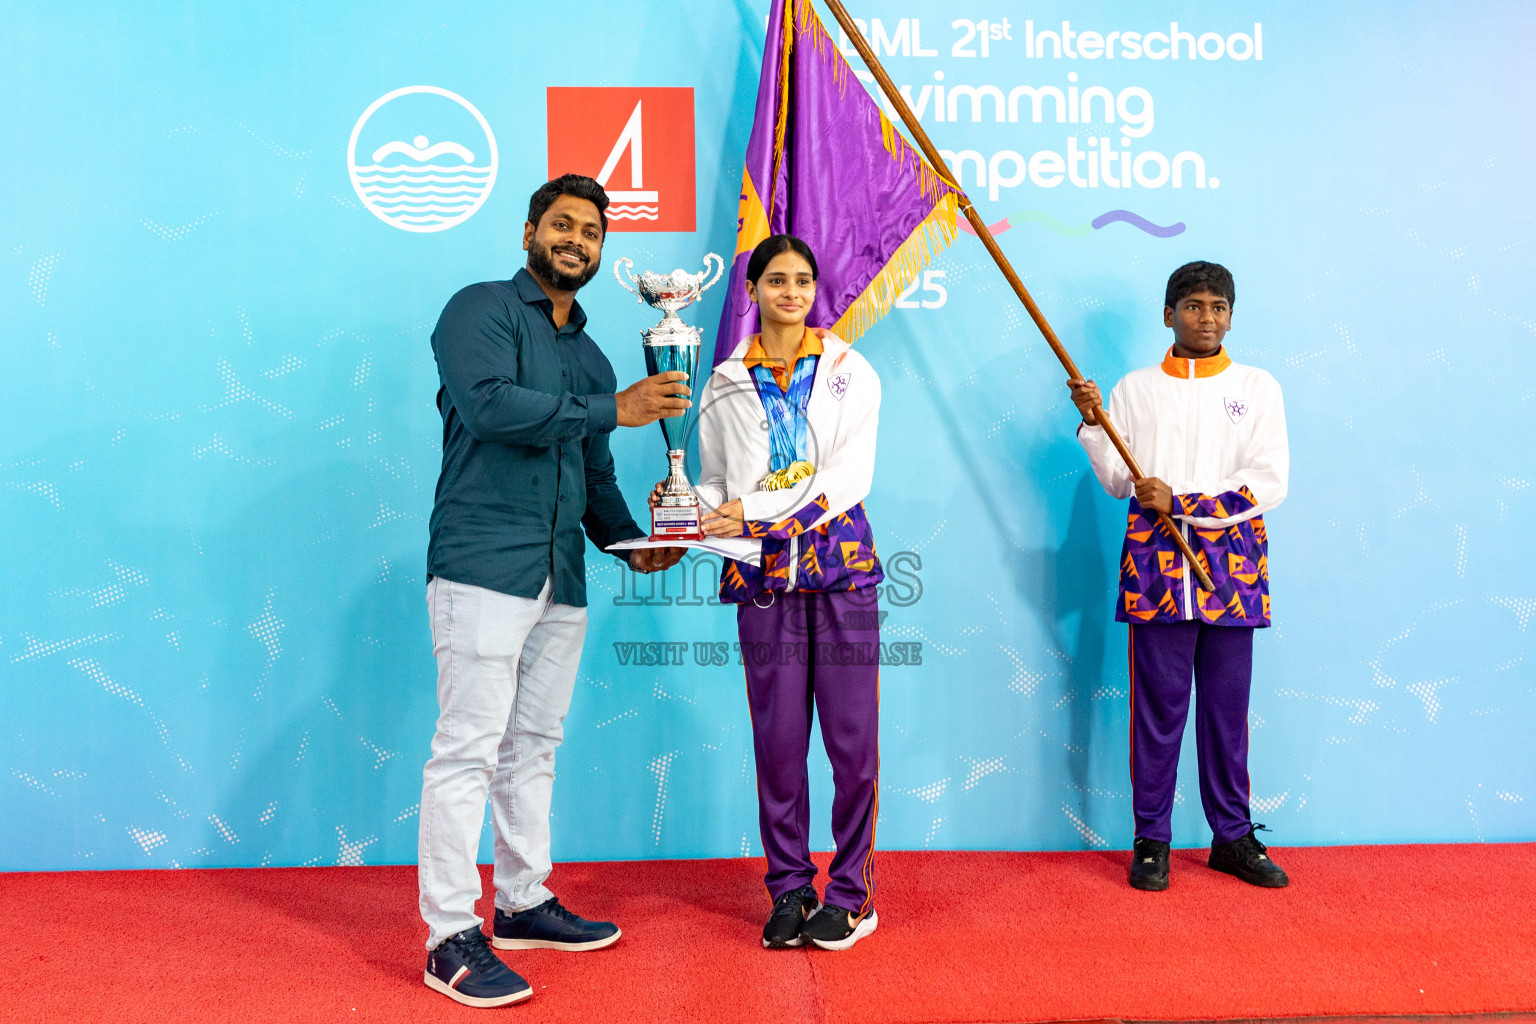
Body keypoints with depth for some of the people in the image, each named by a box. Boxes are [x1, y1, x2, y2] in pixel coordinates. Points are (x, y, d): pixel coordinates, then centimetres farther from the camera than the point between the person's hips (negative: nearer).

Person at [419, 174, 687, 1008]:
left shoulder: (590, 358, 22)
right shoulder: (481, 310, 1)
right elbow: (489, 404, -18)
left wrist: (630, 542, 8)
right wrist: (614, 409, -16)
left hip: (561, 580, 7)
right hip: (484, 565, -7)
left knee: (534, 746, 13)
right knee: (468, 748, -6)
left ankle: (523, 904, 25)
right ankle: (451, 938, 3)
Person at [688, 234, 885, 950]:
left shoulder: (849, 370, 6)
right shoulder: (727, 382, 11)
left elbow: (849, 476, -6)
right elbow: (715, 482, 15)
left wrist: (754, 510, -16)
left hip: (839, 557, -1)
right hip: (762, 569, 1)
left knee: (852, 735, -1)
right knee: (777, 737, 3)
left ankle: (851, 892, 13)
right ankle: (788, 889, 18)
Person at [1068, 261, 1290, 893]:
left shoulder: (1257, 388, 9)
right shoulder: (1135, 389, 11)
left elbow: (1269, 482, -2)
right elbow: (1119, 482, 7)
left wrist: (1180, 502, -11)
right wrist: (1092, 425, -7)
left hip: (1233, 568, 1)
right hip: (1156, 564, 0)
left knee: (1228, 708, 6)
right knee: (1158, 706, 1)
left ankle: (1233, 836, 20)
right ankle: (1151, 840, 12)